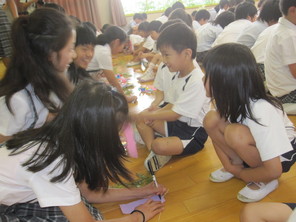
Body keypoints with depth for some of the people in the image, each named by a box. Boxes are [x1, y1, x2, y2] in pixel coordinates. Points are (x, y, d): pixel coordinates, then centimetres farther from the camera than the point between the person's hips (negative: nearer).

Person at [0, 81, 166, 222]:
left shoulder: (62, 138, -13)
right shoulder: (53, 161, -36)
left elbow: (89, 193, 0)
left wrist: (140, 192, -1)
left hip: (17, 198, 6)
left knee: (80, 206, -9)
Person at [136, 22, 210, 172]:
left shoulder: (196, 81, -26)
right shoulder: (178, 73, 2)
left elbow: (175, 113, -23)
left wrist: (149, 115, -13)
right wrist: (154, 115, -4)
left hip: (193, 133, -9)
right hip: (178, 122, 9)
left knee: (160, 145, -33)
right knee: (141, 119, 5)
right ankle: (153, 151, -10)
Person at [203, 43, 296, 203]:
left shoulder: (260, 113, -36)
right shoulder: (229, 100, -18)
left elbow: (274, 171, -32)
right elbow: (218, 131, -3)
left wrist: (240, 173, -15)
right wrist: (229, 166, -11)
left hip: (281, 154, -6)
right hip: (253, 146, 6)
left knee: (235, 133, -35)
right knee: (211, 119, -19)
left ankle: (261, 180, -9)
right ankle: (237, 163, 1)